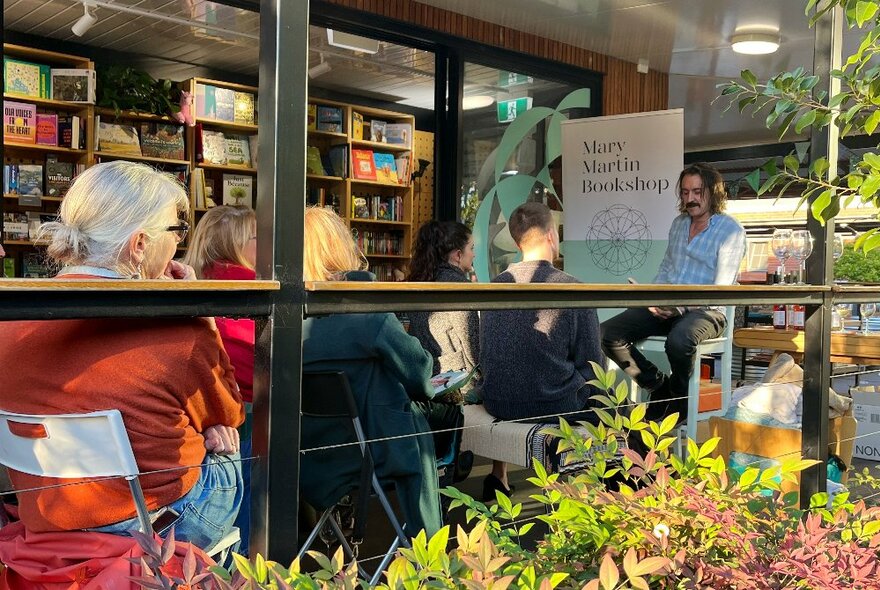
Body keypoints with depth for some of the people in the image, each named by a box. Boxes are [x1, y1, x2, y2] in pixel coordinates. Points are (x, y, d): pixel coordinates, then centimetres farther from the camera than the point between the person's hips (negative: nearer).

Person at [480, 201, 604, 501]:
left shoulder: (494, 286, 0)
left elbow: (487, 354, 10)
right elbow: (591, 364, -8)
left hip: (496, 403, 4)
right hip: (553, 406, -4)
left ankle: (499, 476, 35)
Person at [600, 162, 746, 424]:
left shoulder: (731, 231, -4)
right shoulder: (679, 223, 17)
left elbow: (721, 291, -11)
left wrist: (679, 305, -21)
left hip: (705, 312, -6)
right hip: (666, 308, 6)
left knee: (679, 340, -41)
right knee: (607, 333, -16)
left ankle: (679, 406, -12)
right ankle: (659, 386, 2)